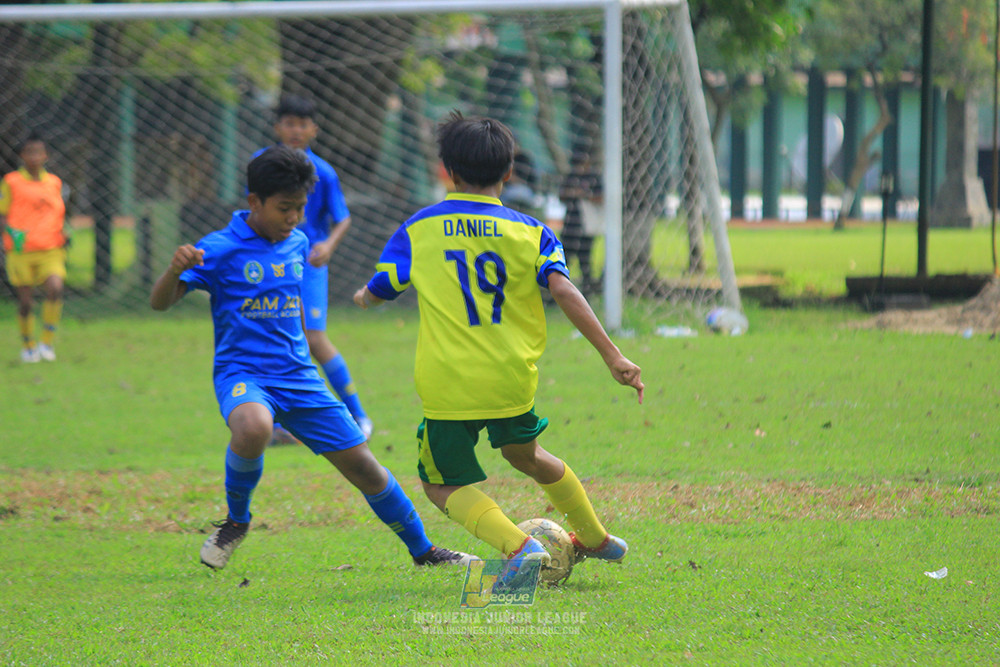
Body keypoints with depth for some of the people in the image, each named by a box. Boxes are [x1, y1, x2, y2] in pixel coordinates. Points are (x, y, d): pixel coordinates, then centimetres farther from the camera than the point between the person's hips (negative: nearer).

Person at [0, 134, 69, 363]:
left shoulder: (54, 183, 12)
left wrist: (64, 234, 7)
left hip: (50, 250, 2)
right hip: (20, 250, -2)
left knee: (55, 289, -20)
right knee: (25, 301, 0)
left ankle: (47, 342, -5)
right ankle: (28, 346, 21)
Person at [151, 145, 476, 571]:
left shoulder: (297, 244, 10)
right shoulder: (219, 249, -9)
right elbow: (159, 302, -13)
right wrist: (175, 269, -33)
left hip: (298, 377, 5)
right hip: (242, 373, -5)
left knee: (361, 465, 5)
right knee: (253, 426, -39)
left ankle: (423, 550, 24)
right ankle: (236, 520, -12)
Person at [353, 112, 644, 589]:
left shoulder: (418, 230, 1)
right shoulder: (528, 231, 1)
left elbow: (380, 290, 9)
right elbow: (564, 291, -10)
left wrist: (365, 297, 34)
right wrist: (612, 356, -11)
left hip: (448, 384, -3)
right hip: (512, 378, 3)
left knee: (444, 483, 10)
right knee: (523, 454, 30)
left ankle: (518, 546, -14)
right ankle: (596, 539, 41)